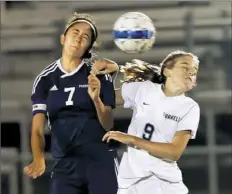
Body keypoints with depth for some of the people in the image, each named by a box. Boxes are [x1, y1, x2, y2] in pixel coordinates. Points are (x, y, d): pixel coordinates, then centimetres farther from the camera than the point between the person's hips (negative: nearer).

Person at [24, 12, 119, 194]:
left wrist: (96, 98, -17)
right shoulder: (45, 79, 7)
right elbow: (37, 129, 0)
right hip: (65, 165, 2)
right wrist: (39, 159, -20)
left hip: (100, 161, -2)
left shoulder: (98, 75, 2)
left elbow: (108, 125, 2)